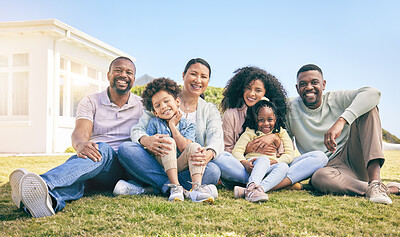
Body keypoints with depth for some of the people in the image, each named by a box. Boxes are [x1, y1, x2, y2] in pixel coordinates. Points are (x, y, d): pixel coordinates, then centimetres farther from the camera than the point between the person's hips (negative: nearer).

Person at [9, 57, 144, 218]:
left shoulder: (142, 106, 15)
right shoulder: (91, 102, 10)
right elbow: (80, 132, -8)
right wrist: (81, 144, -33)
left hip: (123, 168, -1)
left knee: (103, 149, -36)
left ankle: (46, 183, -60)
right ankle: (51, 198, -72)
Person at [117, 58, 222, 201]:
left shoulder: (210, 110, 13)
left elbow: (217, 138, -5)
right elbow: (138, 129, -1)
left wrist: (209, 154, -32)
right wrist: (146, 141, -28)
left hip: (189, 170, 0)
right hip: (159, 165, 1)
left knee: (213, 171, -33)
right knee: (126, 149, -27)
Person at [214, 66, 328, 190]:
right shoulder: (231, 115, 6)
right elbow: (226, 152, 0)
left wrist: (275, 138, -9)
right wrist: (249, 149, -15)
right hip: (241, 169, -2)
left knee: (319, 157, -14)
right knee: (217, 157, -36)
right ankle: (286, 182, -36)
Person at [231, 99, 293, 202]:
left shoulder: (281, 133, 20)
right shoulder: (250, 133, 16)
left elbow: (289, 154, 7)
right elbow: (236, 150, 2)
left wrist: (274, 161, -12)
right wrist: (244, 163, -20)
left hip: (271, 167, 2)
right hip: (252, 166, -1)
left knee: (284, 166, -31)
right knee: (264, 159, -33)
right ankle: (251, 185, -60)